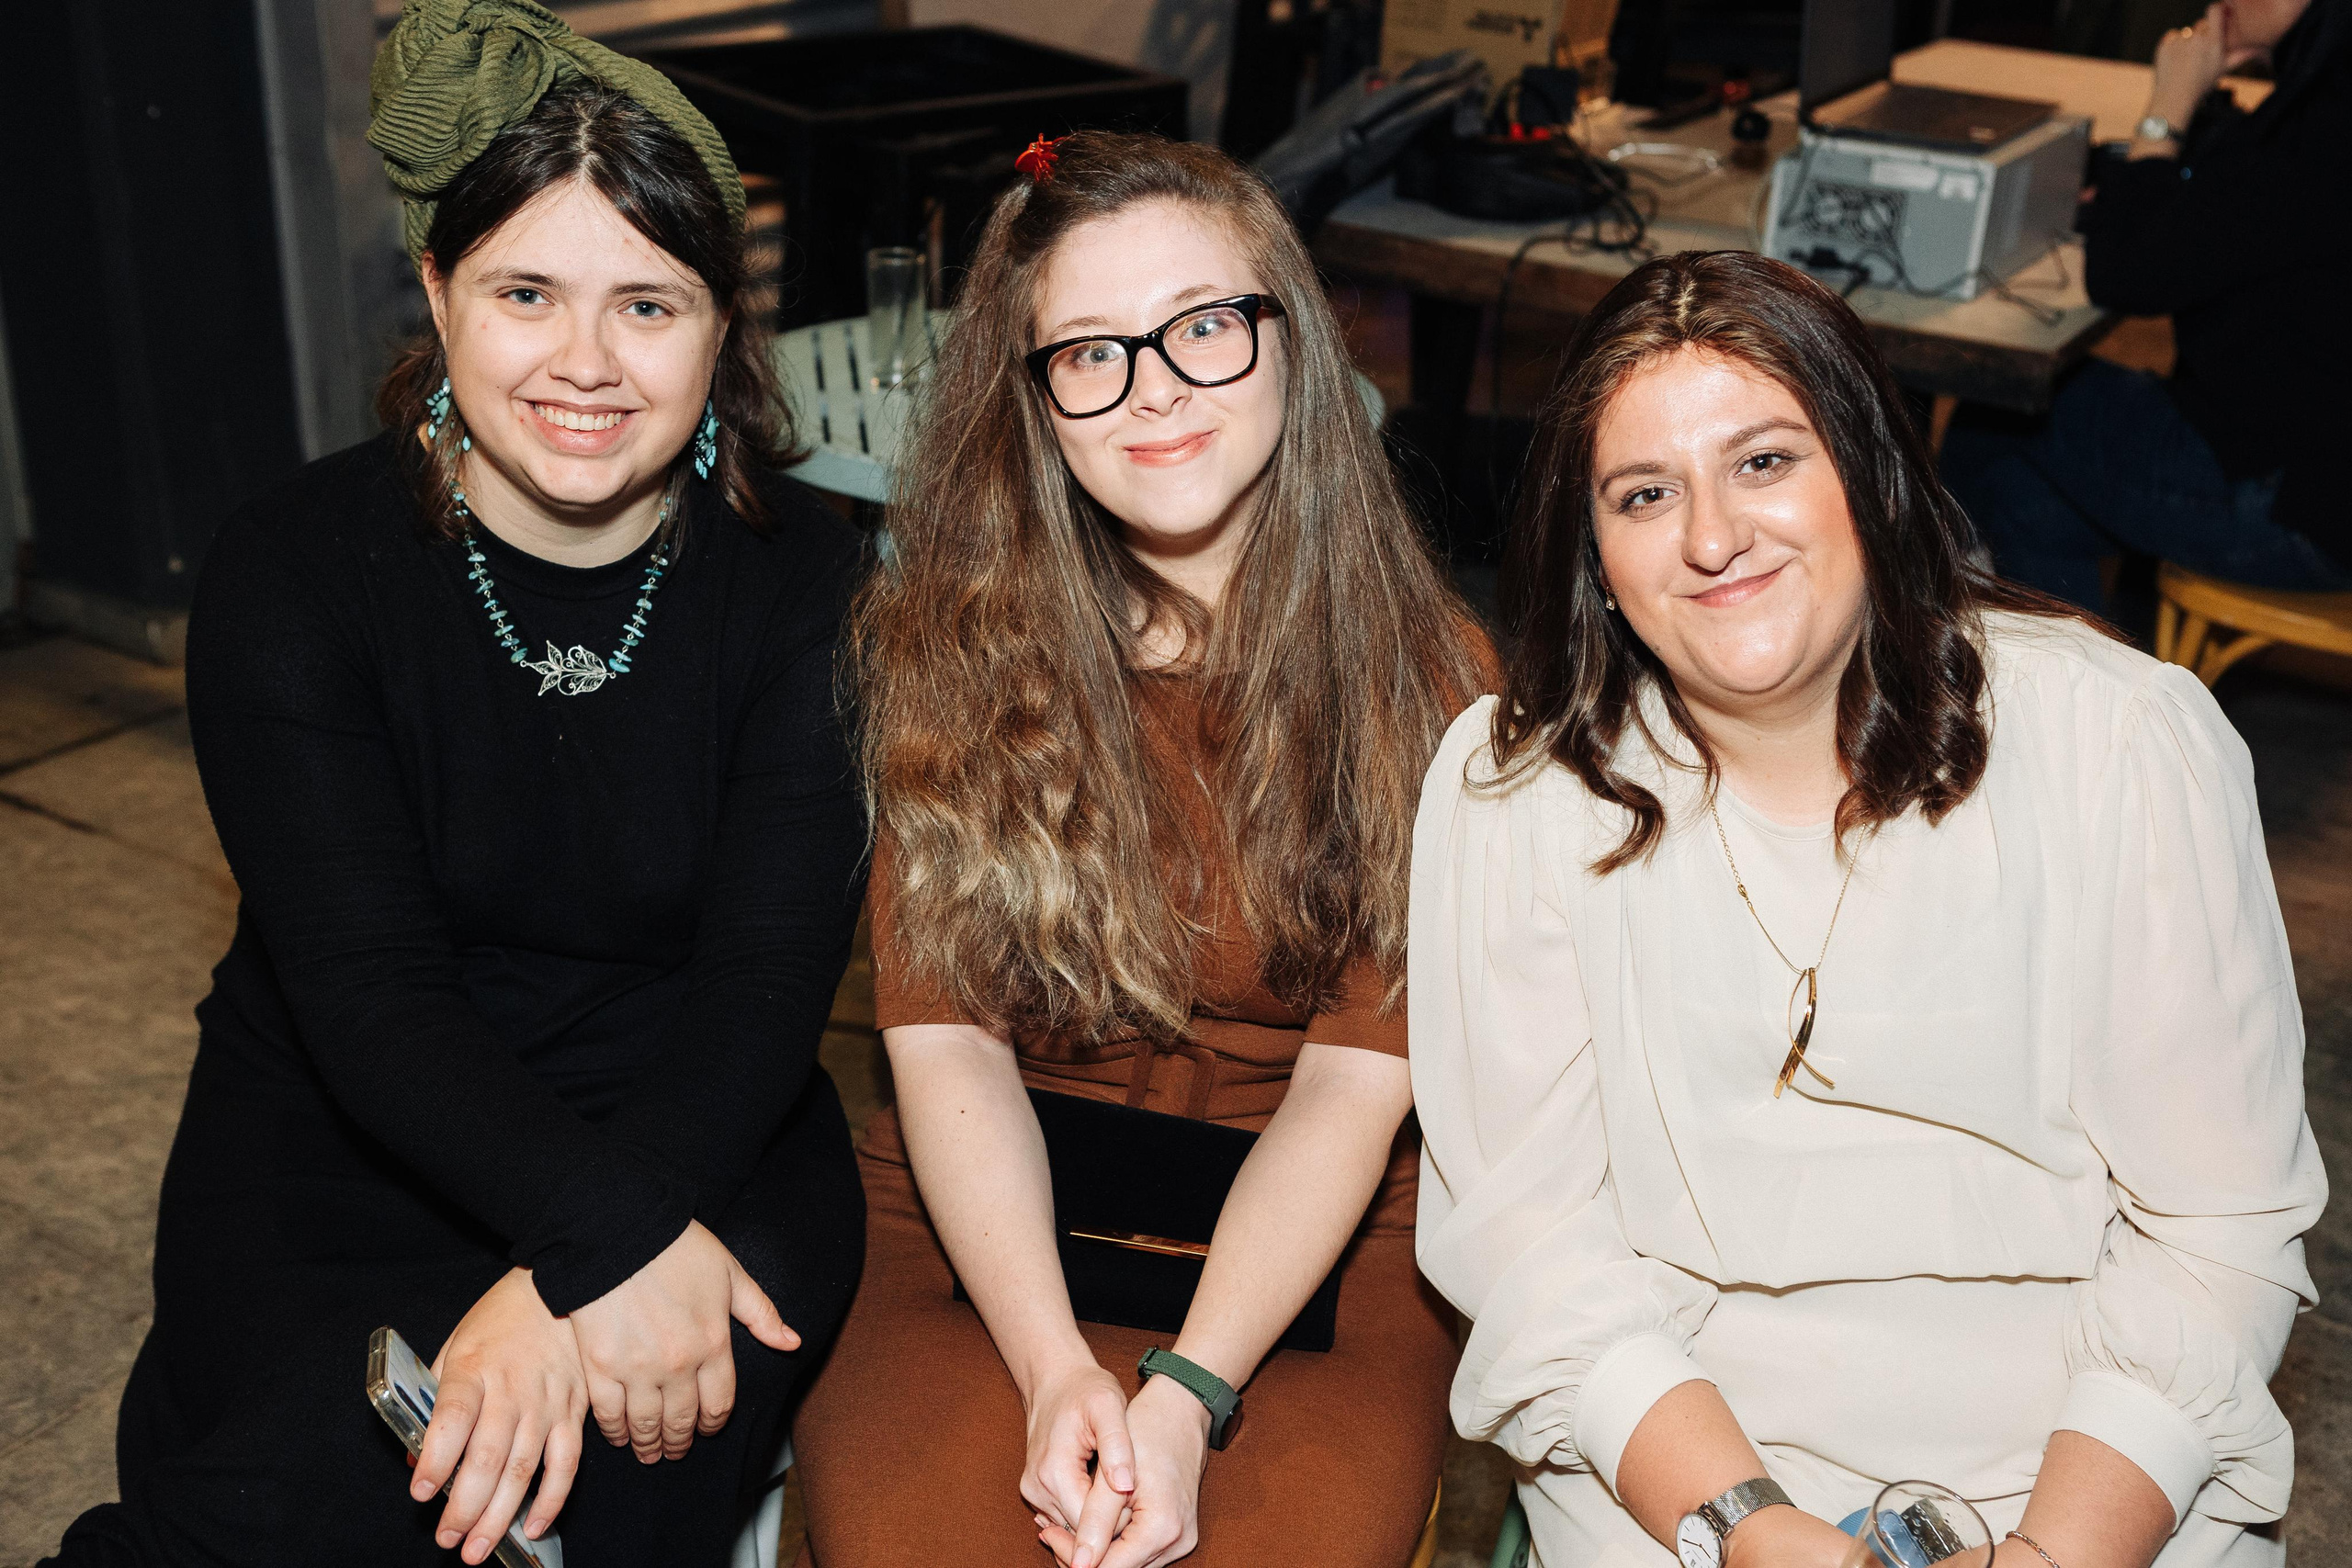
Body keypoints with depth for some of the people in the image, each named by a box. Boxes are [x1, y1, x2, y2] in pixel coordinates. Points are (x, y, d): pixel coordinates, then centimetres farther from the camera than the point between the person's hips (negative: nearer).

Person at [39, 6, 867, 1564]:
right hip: (345, 1144, 0)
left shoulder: (805, 585, -4)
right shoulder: (292, 574, -7)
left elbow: (773, 969, -13)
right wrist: (612, 1231, -33)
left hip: (697, 1130, 1)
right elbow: (363, 980, -17)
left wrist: (573, 1271, -29)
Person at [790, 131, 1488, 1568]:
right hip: (988, 1223, 1)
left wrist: (1185, 1392, -22)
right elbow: (945, 1033, -8)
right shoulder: (953, 637, -1)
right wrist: (1054, 1370, -21)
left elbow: (1356, 1074, -10)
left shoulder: (1421, 667, -4)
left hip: (1312, 1238, 0)